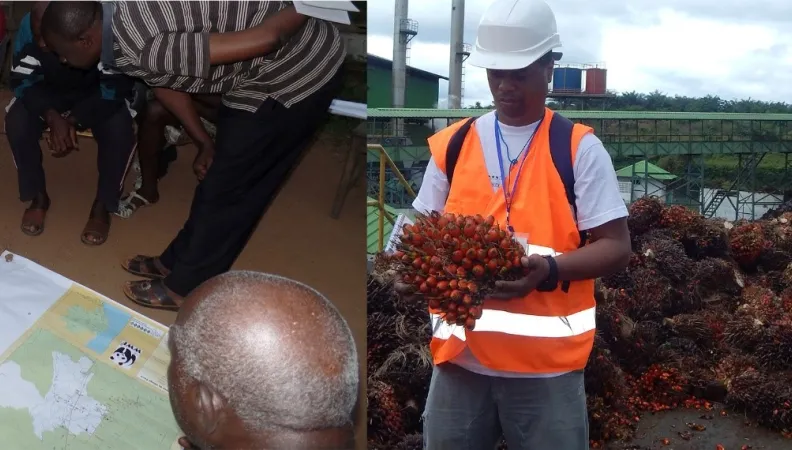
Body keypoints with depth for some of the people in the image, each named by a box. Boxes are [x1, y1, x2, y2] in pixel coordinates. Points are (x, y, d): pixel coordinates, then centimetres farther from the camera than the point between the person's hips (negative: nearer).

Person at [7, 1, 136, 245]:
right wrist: (52, 116, -35)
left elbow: (117, 88, -27)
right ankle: (38, 197, -2)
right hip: (48, 92, 2)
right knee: (17, 122, -24)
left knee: (120, 129, -30)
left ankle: (103, 205, -9)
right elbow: (22, 81, -18)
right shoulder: (29, 26, -27)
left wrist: (73, 120, -33)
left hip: (98, 93, -2)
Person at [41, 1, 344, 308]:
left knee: (225, 191, 4)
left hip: (299, 72, -9)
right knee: (217, 180, 20)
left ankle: (185, 287, 22)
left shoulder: (142, 50, -28)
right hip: (262, 68, 9)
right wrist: (204, 142, 22)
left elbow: (263, 40, -29)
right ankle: (177, 261, 37)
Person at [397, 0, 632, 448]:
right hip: (460, 357, 3)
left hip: (547, 364, -2)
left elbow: (616, 247, -5)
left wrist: (548, 270, -22)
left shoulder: (579, 148, -3)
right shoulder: (451, 146, 5)